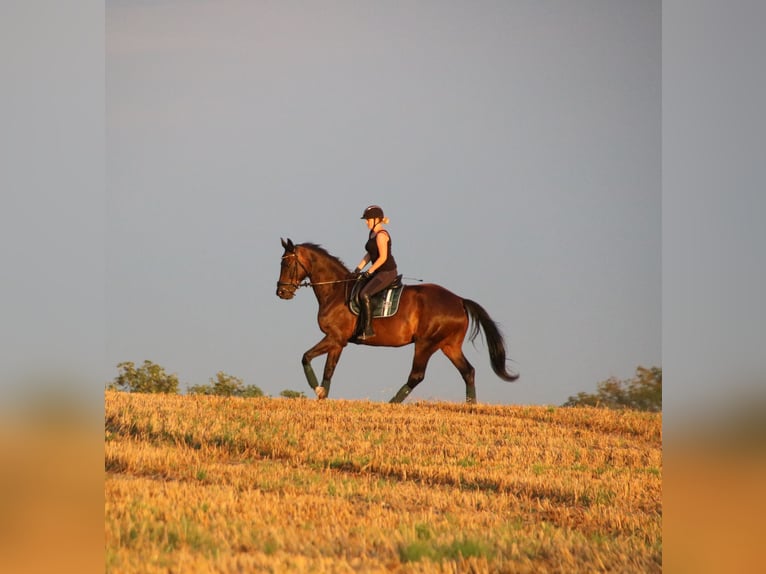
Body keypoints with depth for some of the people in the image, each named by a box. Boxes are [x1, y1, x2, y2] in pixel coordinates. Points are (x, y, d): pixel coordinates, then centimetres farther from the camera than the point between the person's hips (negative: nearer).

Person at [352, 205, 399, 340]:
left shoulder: (381, 235, -18)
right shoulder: (372, 234, 13)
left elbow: (383, 257, -21)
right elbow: (369, 254, 18)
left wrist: (370, 271, -15)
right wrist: (359, 268, 7)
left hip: (387, 272, -10)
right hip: (380, 273, 10)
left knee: (364, 294, -22)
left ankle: (368, 330, -19)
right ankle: (359, 328, 8)